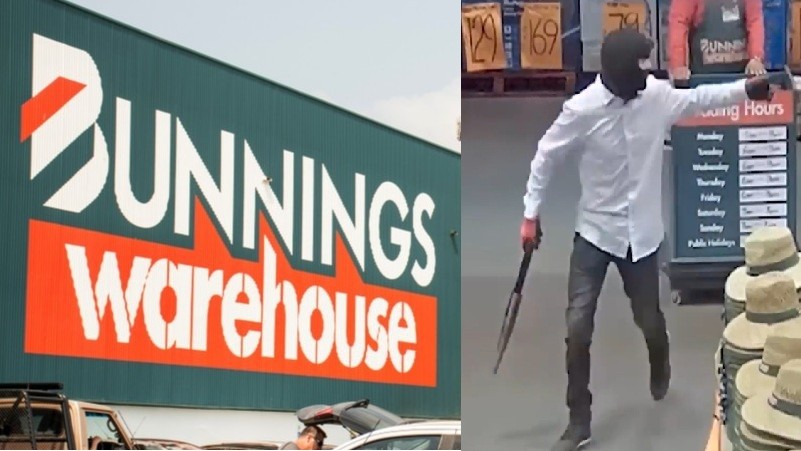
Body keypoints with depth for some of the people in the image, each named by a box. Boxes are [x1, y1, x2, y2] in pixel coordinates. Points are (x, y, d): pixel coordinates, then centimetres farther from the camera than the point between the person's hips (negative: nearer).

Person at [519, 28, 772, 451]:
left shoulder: (657, 94, -9)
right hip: (595, 231, -2)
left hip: (641, 232, 3)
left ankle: (660, 367, 54)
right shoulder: (583, 109, -19)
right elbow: (546, 156, -6)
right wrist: (531, 213, -4)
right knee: (578, 327, -7)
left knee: (648, 319, 18)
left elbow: (699, 98, 11)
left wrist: (747, 88, 1)